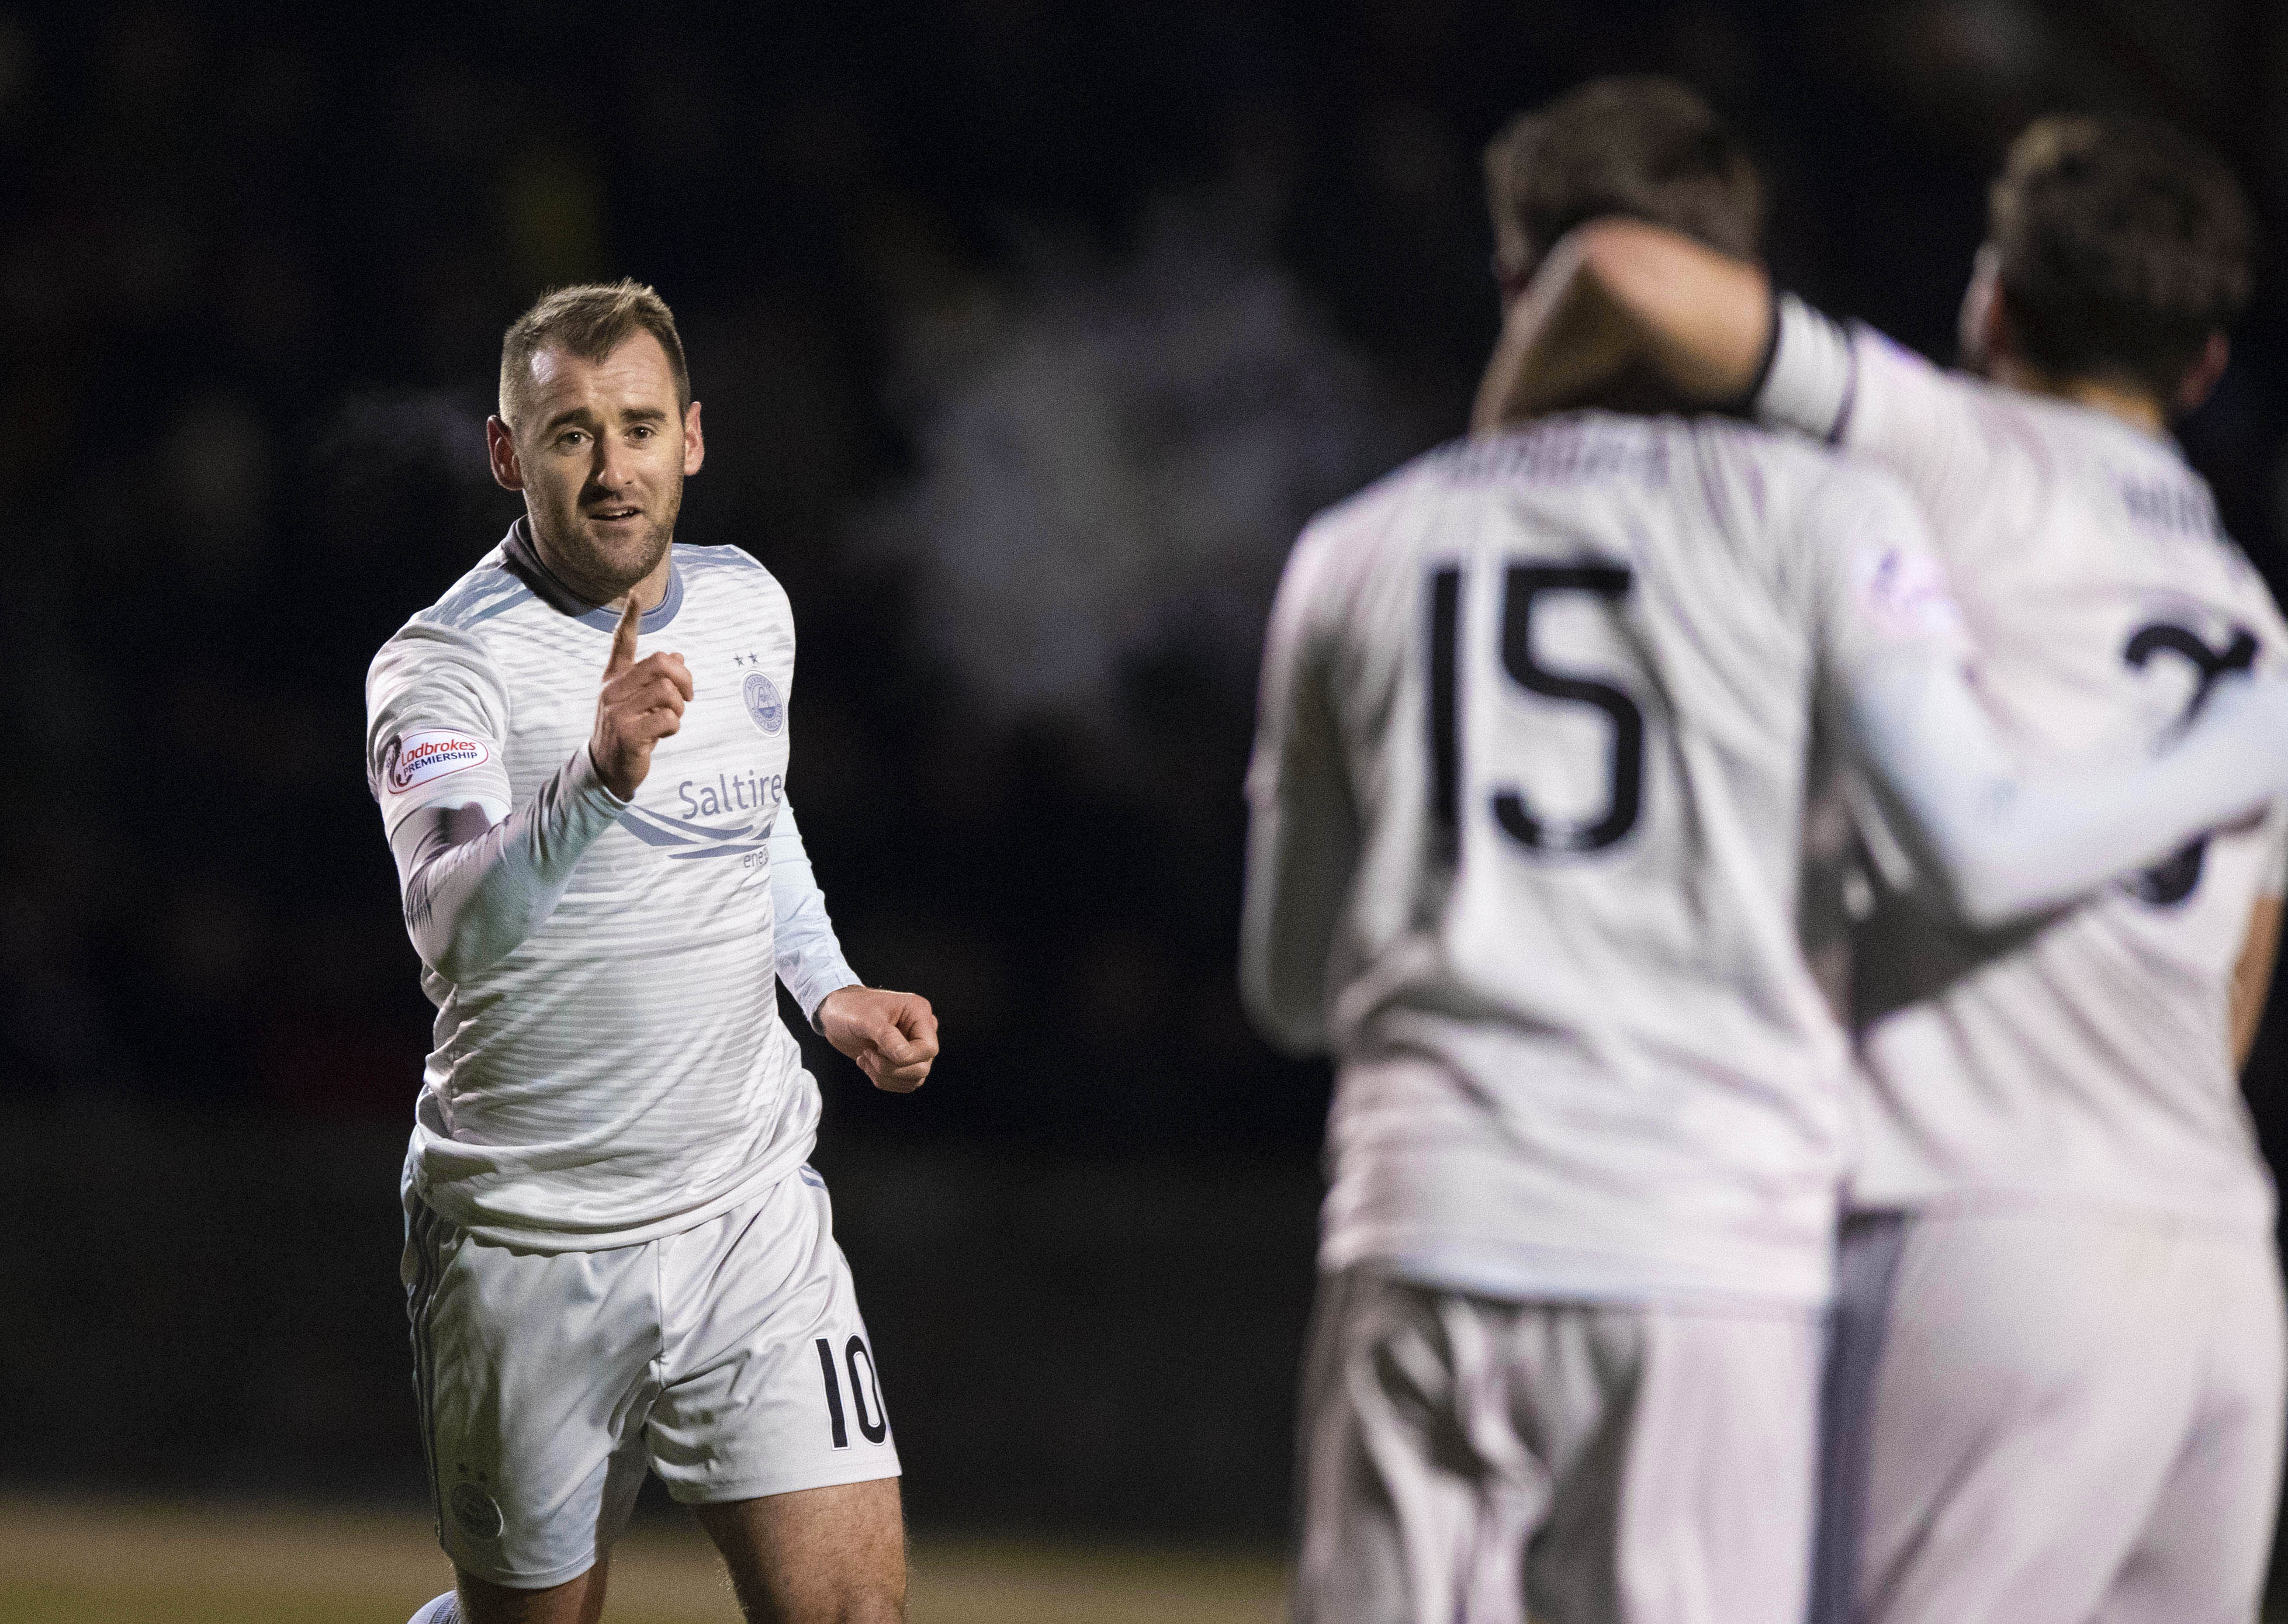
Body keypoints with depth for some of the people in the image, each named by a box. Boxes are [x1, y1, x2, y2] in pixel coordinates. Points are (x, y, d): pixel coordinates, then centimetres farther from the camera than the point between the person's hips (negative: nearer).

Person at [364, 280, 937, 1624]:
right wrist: (597, 779, -47)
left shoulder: (748, 606, 6)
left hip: (750, 1208, 4)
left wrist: (830, 988, 16)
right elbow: (455, 922, -32)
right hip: (527, 1246, -4)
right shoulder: (444, 667, -13)